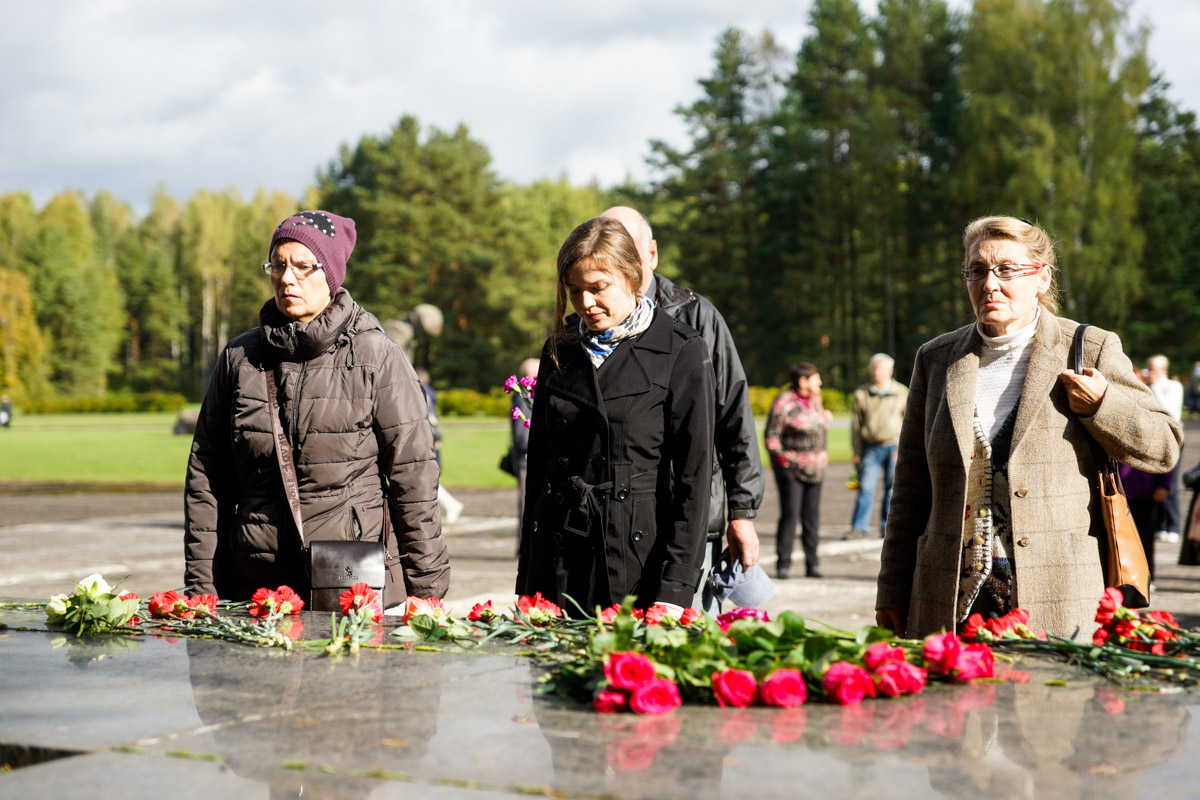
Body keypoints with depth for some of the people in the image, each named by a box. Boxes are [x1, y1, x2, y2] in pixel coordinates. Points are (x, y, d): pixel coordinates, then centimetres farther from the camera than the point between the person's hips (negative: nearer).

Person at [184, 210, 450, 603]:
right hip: (258, 582, 3)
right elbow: (206, 479, 11)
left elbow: (414, 475, -1)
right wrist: (202, 588, 6)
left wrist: (427, 588, -4)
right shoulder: (239, 357, 9)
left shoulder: (377, 356, 0)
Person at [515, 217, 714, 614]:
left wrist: (675, 587, -13)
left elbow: (693, 475, -6)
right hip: (557, 558, 4)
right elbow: (538, 465, 15)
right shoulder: (559, 350, 12)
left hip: (638, 556, -4)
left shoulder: (682, 353, -3)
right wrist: (526, 580, 11)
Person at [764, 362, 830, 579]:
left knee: (811, 516, 6)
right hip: (791, 467, -7)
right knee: (790, 514, -9)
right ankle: (783, 565, -4)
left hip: (814, 467, 7)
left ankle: (812, 564, 11)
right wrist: (781, 458, -18)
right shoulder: (784, 402, -11)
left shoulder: (814, 400, 12)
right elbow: (770, 437, -10)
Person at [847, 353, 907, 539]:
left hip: (895, 446, 0)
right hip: (871, 448, 0)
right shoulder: (861, 393, 5)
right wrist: (857, 452, 4)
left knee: (892, 489, 3)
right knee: (866, 487, -8)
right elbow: (855, 424, 7)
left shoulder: (902, 393, 5)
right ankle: (858, 527, -7)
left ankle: (887, 527, 12)